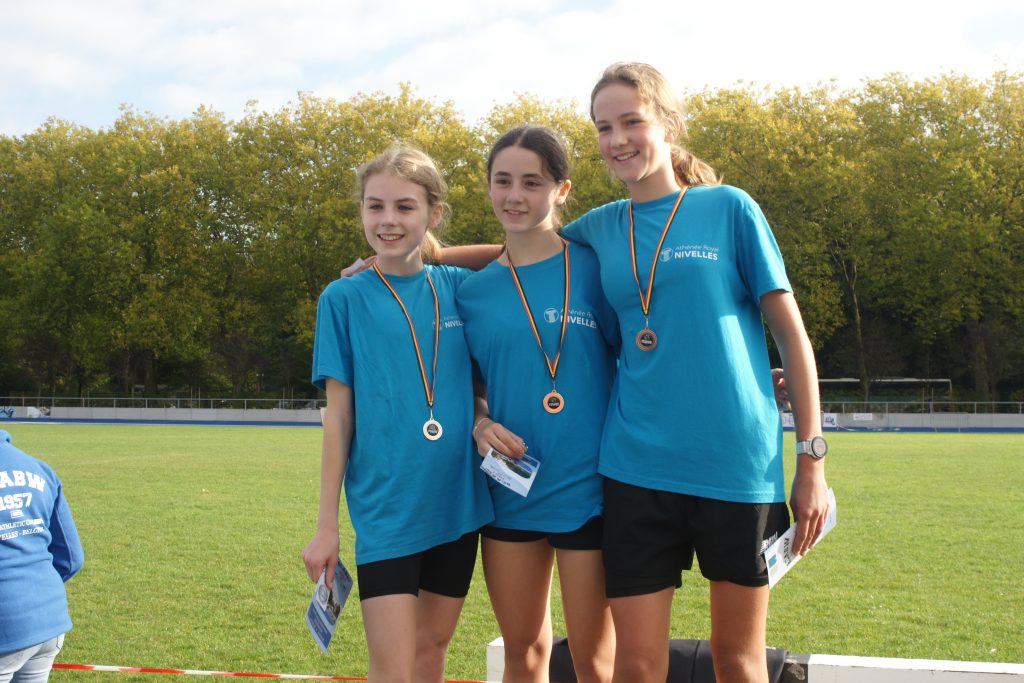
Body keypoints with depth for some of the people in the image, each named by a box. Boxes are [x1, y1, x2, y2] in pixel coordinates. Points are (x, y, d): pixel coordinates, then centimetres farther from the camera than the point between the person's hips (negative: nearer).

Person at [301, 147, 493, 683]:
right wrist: (326, 524, -2)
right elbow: (339, 414, -2)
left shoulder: (458, 287, 4)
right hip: (385, 507, -3)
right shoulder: (344, 298, -2)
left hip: (456, 500, 3)